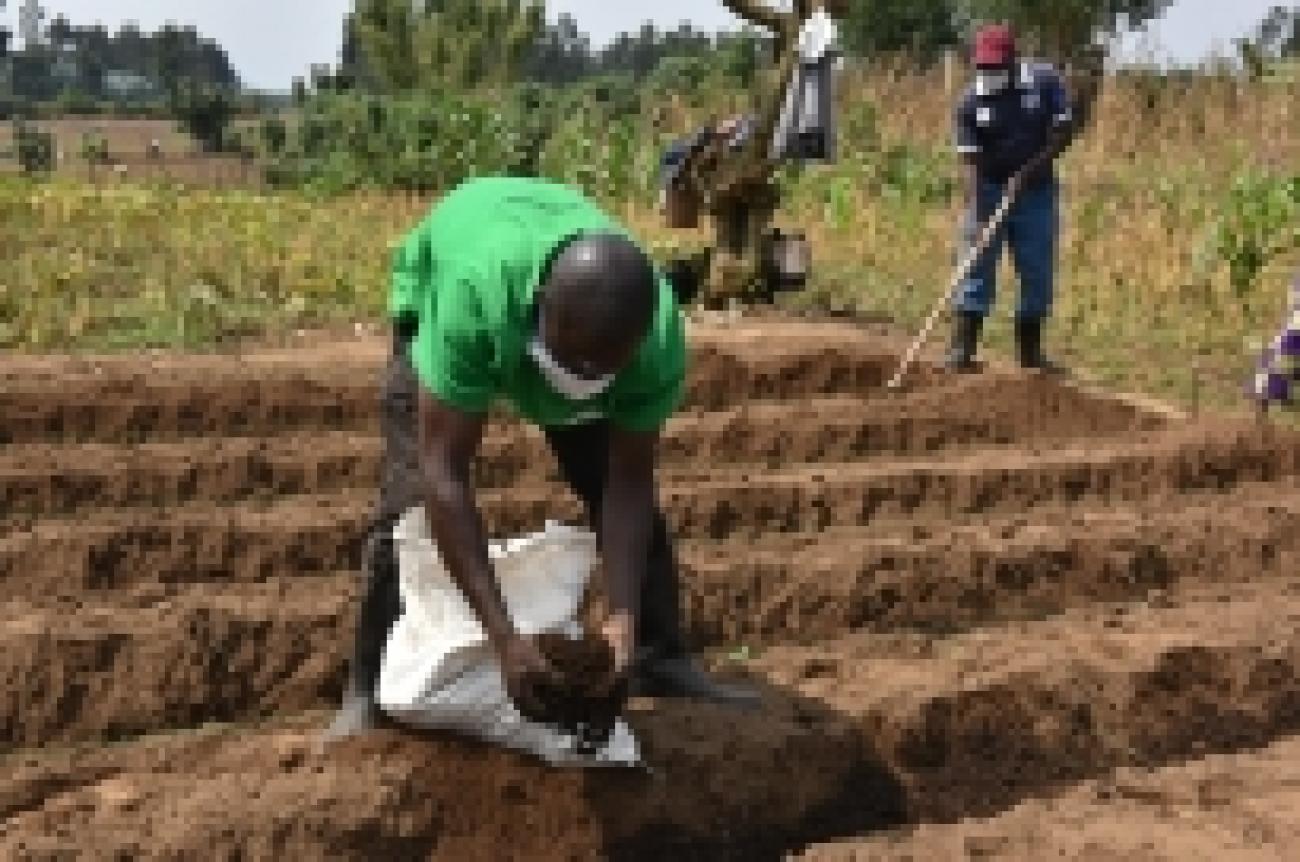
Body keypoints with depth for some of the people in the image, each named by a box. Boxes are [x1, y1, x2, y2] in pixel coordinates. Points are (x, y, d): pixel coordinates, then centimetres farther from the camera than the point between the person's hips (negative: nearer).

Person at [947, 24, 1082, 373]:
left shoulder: (1044, 81, -6)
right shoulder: (971, 102, -9)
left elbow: (1064, 128, -4)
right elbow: (970, 160, -14)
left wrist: (1038, 164, -19)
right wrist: (974, 212, -24)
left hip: (1036, 192, 2)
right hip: (989, 191, -1)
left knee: (1038, 273, 6)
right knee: (977, 269, -6)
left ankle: (1031, 351, 17)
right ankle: (962, 350, -5)